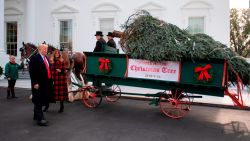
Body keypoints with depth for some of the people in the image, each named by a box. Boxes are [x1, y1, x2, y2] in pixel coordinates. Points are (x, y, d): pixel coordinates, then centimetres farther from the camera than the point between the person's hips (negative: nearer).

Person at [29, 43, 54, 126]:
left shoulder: (46, 58, 15)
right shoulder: (34, 58, -10)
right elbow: (32, 72, -16)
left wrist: (50, 81, 13)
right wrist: (35, 83, -20)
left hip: (46, 83, 8)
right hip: (38, 84, -8)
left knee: (41, 101, 16)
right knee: (38, 101, -3)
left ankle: (36, 116, 30)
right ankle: (40, 119, 0)